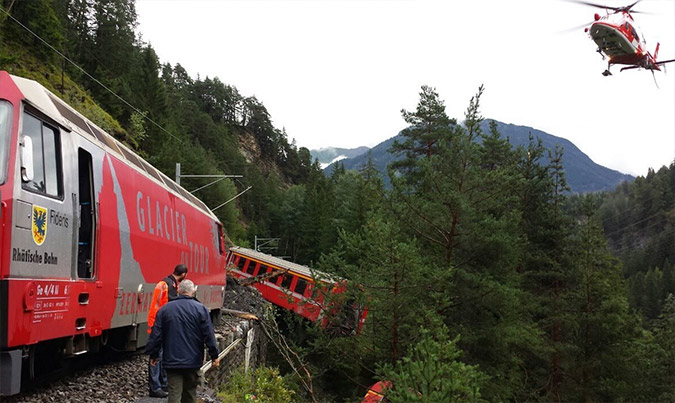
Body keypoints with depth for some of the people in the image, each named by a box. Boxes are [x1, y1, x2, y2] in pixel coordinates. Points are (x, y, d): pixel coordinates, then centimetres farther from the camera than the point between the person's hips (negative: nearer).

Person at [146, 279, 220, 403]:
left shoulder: (165, 309, 2)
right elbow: (209, 335, -6)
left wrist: (153, 354, 13)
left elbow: (156, 335, 3)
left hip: (172, 361, 0)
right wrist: (214, 355, 1)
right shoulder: (201, 309, -4)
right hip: (193, 361, 0)